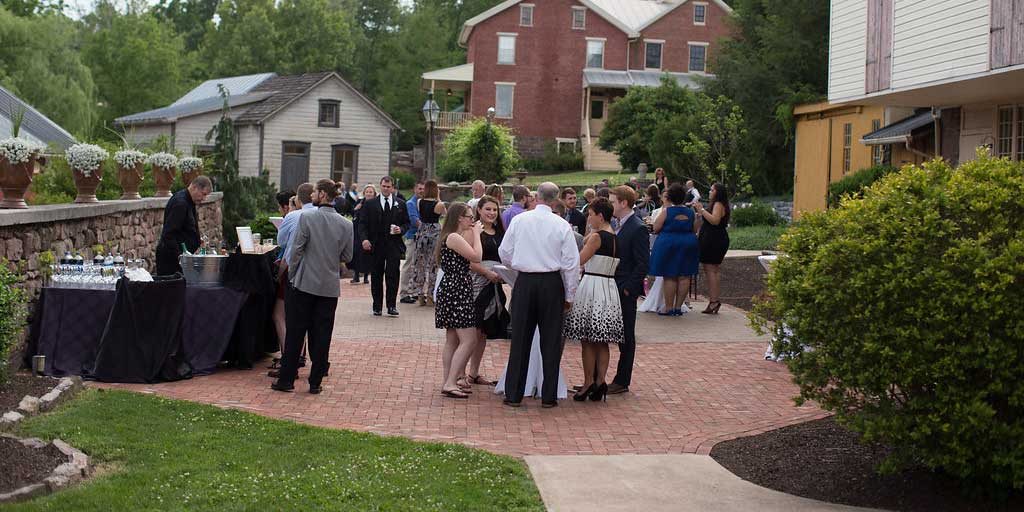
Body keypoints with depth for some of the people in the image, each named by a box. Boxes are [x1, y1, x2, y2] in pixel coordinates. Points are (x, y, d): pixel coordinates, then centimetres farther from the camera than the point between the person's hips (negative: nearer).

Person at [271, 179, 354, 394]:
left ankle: (286, 379, 10)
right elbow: (347, 256, 6)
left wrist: (292, 275, 2)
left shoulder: (306, 218, -11)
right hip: (330, 286, 3)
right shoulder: (346, 225, 0)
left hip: (304, 282, -3)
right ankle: (316, 382, 11)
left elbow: (296, 249, -10)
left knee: (295, 332, 6)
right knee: (321, 335, 8)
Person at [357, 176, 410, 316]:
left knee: (393, 274, -9)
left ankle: (391, 305, 0)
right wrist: (364, 239, -13)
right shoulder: (370, 204, 6)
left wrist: (401, 229, -7)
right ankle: (377, 306, 14)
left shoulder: (400, 204, 10)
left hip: (394, 245, 0)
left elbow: (407, 223, 15)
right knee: (376, 276, 5)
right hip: (376, 245, 0)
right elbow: (363, 224, 2)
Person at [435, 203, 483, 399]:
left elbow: (470, 256, 12)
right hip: (456, 292, -11)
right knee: (469, 341, -11)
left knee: (452, 340, 13)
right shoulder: (454, 238, -15)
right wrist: (476, 234, -4)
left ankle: (449, 382, 17)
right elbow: (476, 257, -16)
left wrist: (473, 234, 12)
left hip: (454, 291, 11)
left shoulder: (453, 237, 17)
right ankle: (450, 383, -13)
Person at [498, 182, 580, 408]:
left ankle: (513, 394, 12)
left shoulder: (519, 220, -1)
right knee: (551, 341, 6)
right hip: (552, 283, -1)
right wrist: (569, 295, 5)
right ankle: (549, 396, 10)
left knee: (520, 339, 8)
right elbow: (571, 263, -4)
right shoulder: (562, 225, -5)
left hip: (524, 282, 1)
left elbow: (504, 253, 4)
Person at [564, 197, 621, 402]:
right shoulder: (615, 238, 9)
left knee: (588, 340, 2)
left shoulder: (596, 236, -13)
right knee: (602, 341, 10)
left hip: (592, 287, -7)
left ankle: (588, 383, 4)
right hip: (609, 289, 7)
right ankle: (600, 382, 9)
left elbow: (578, 261, -13)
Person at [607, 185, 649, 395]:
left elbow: (643, 264, -17)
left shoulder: (637, 229, -14)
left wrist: (628, 288, -17)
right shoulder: (619, 227, 12)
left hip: (625, 292, -9)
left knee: (625, 337, 3)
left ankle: (622, 382, 11)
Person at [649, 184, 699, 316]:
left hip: (668, 243, -4)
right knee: (684, 276, 8)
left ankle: (669, 308, 2)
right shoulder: (690, 212, 3)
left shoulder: (666, 211, -9)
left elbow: (656, 228, -7)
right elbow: (695, 230, 11)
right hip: (688, 244, 4)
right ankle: (678, 307, 11)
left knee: (669, 277, 1)